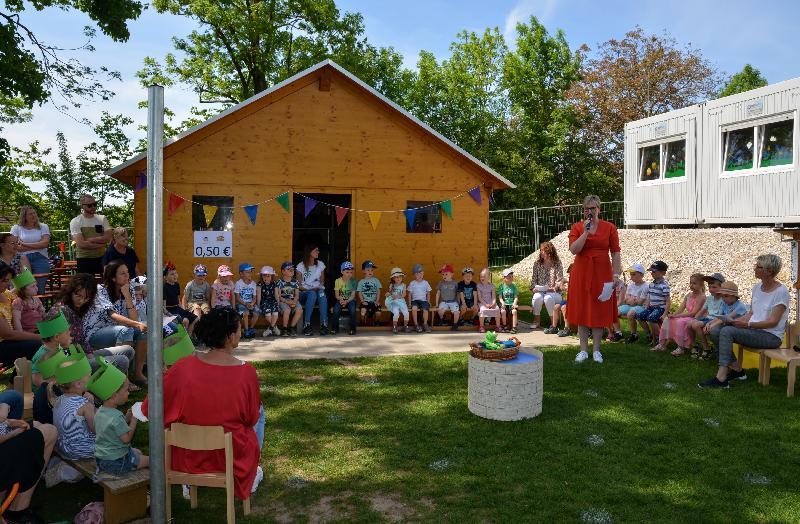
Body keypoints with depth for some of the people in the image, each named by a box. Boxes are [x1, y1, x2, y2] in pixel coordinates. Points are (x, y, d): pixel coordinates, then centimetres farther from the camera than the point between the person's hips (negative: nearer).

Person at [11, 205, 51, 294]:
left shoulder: (43, 227, 11)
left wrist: (25, 244, -7)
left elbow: (45, 243, -4)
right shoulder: (16, 228, 10)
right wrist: (37, 246, -8)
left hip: (40, 259, 0)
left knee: (39, 289, -2)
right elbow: (16, 247, -3)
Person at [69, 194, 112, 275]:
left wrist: (90, 240, -14)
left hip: (102, 258, 3)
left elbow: (108, 237, -6)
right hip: (84, 260, -3)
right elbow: (81, 244, -15)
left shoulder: (102, 219, 6)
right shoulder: (75, 222, -4)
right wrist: (101, 243, -11)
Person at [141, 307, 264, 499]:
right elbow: (251, 418, -7)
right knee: (259, 411, 27)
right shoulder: (246, 372, -23)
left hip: (186, 456, 2)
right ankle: (252, 474, 40)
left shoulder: (182, 367, -20)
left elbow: (151, 410, -7)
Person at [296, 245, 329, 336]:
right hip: (304, 293, -2)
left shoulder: (320, 264, 11)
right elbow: (298, 285, -1)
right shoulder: (301, 266, 1)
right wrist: (309, 289, -16)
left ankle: (324, 324, -39)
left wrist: (319, 287, -7)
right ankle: (306, 325, -35)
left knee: (321, 293, -36)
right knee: (312, 294, -39)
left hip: (317, 290, 2)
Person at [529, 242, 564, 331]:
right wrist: (534, 288, -9)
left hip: (554, 292, -2)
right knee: (537, 298, -33)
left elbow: (560, 280, -4)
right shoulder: (537, 264, 10)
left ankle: (553, 324, -26)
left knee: (548, 298, -37)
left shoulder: (557, 264, 1)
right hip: (540, 291, 2)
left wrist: (554, 288, -20)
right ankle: (536, 322, -15)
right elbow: (533, 278, 9)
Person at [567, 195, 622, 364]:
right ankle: (583, 350, 13)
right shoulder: (577, 227, 3)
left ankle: (596, 350, 15)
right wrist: (586, 232, -15)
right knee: (582, 310, 4)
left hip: (602, 274, 0)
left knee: (599, 311, 4)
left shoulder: (609, 227, 2)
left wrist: (616, 275, -7)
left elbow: (616, 253, 0)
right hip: (581, 274, 0)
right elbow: (574, 249, -11)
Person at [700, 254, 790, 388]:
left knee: (727, 331, -29)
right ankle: (737, 369, 1)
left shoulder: (781, 292, -12)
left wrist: (748, 324, -23)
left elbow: (773, 322, -18)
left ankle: (721, 378, -29)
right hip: (753, 330, 8)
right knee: (715, 332, -9)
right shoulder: (757, 288, 12)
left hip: (771, 336, -8)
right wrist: (735, 321, 0)